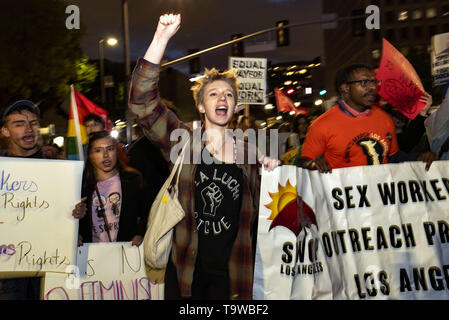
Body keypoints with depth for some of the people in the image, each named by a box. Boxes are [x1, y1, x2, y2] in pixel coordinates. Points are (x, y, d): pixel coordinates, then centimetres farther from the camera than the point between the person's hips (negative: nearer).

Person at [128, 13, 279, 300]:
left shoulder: (248, 152, 8)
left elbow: (258, 211, 17)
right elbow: (142, 101, -15)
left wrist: (270, 174, -2)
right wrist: (161, 39, -21)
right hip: (185, 268, -2)